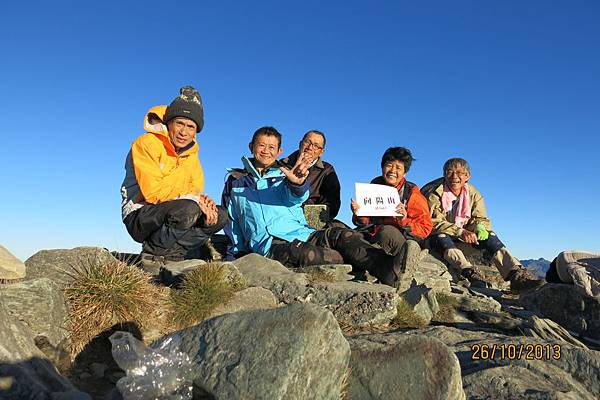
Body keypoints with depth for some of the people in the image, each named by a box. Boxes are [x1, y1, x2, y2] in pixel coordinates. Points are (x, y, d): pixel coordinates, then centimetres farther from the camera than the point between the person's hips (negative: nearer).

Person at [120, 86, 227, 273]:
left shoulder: (190, 152, 9)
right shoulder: (146, 143, -13)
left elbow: (196, 192, 7)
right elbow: (153, 193, -22)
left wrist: (203, 202, -17)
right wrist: (194, 199, -20)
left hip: (166, 217, 7)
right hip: (138, 217, -7)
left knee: (220, 215, -9)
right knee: (187, 209, -35)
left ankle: (171, 253, -10)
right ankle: (152, 253, -11)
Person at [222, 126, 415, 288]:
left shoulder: (284, 175, 18)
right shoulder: (235, 181, 19)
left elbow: (297, 196, -7)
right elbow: (229, 221, 24)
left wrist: (298, 183, -32)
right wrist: (236, 254, 13)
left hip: (302, 233, 2)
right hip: (270, 243, -2)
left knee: (340, 234, -27)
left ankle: (385, 267, -45)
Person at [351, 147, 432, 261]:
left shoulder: (412, 193, 1)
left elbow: (425, 229, -2)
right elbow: (364, 225, 10)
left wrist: (405, 221, -20)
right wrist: (359, 215, -13)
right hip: (373, 238, 3)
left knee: (387, 232, -35)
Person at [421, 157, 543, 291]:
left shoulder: (473, 194, 4)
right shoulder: (435, 193, -11)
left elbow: (481, 218, 1)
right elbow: (434, 223, -19)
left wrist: (480, 228, -25)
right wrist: (460, 232, -32)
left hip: (465, 235, 4)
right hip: (442, 235, -4)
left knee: (489, 236, -20)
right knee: (441, 237, -37)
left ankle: (516, 274, -34)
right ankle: (470, 272, -57)